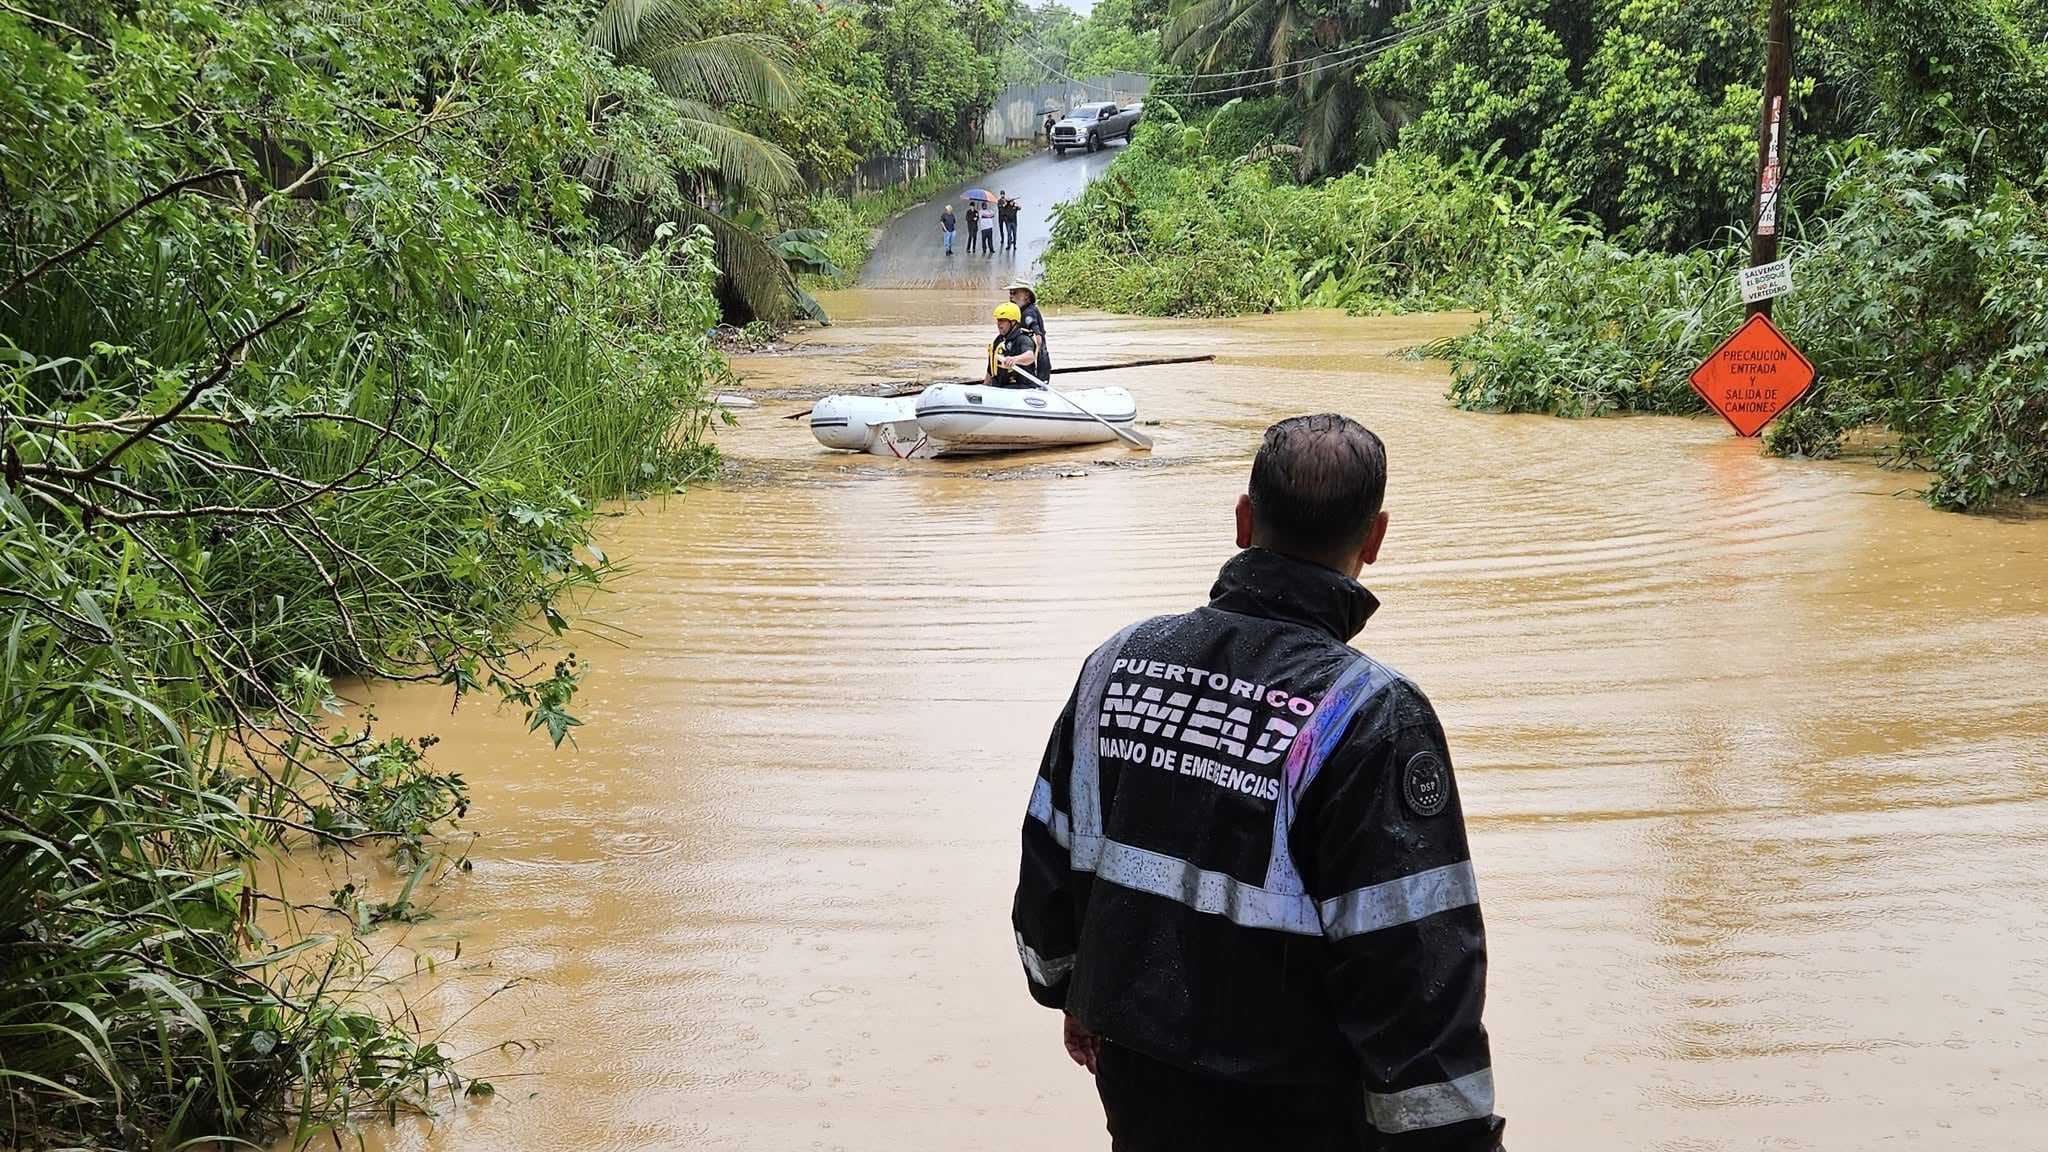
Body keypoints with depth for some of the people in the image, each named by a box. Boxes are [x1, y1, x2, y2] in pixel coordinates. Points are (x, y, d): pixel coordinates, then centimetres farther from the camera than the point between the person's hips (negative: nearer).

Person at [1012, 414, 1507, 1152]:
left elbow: (1049, 856, 6)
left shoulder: (1120, 660, -6)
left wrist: (1071, 990, 21)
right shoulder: (1370, 716, -22)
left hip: (1133, 1079, 4)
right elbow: (1413, 964, -21)